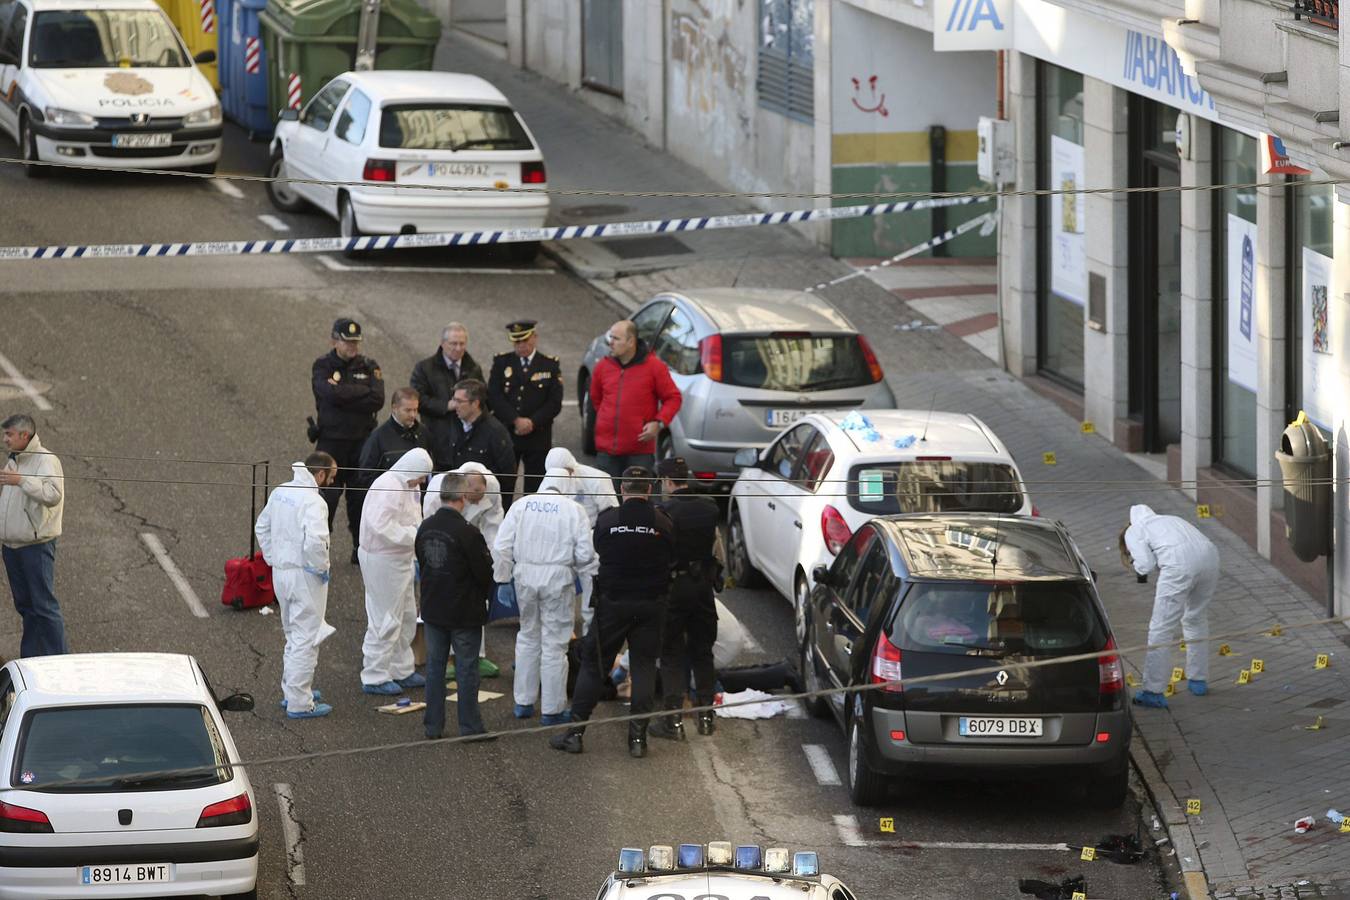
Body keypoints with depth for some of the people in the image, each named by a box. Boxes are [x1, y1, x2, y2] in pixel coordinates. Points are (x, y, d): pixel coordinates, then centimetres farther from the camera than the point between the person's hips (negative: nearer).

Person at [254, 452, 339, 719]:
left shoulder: (280, 493, 7)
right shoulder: (313, 502, -20)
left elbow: (262, 527, 18)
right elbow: (315, 541, -32)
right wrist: (321, 568, -15)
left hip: (280, 573, 8)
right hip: (305, 576, -8)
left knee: (293, 636, 22)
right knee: (305, 640, -1)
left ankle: (291, 692, 31)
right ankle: (300, 703, 2)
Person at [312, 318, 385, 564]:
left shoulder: (369, 366, 5)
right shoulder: (323, 366, -1)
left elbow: (377, 401, -10)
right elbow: (331, 393, -20)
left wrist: (343, 396, -14)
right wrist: (363, 391, -13)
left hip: (363, 441, 2)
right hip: (331, 440, -2)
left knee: (361, 496, 6)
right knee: (327, 495, -3)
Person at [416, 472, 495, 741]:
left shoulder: (426, 528, -1)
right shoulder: (467, 533, -21)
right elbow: (485, 572, -15)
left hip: (432, 609, 6)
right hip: (464, 612, -6)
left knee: (435, 666, 13)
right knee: (467, 668, 3)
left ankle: (433, 726, 17)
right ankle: (470, 727, 7)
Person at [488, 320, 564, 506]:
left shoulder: (550, 365, 4)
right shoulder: (501, 362, 6)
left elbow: (555, 403, -2)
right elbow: (494, 397, -5)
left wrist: (532, 422, -13)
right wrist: (516, 420, -15)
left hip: (538, 437, 0)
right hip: (505, 436, 0)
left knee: (534, 490, 1)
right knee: (503, 490, -2)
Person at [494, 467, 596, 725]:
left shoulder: (521, 505, 3)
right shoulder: (573, 510, -5)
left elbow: (502, 547, 1)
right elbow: (585, 553, -8)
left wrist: (503, 578, 12)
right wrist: (591, 576, 11)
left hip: (525, 578, 3)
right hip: (558, 578, -3)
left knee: (528, 638, 19)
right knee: (554, 644, 4)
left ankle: (524, 703, 25)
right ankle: (552, 710, 10)